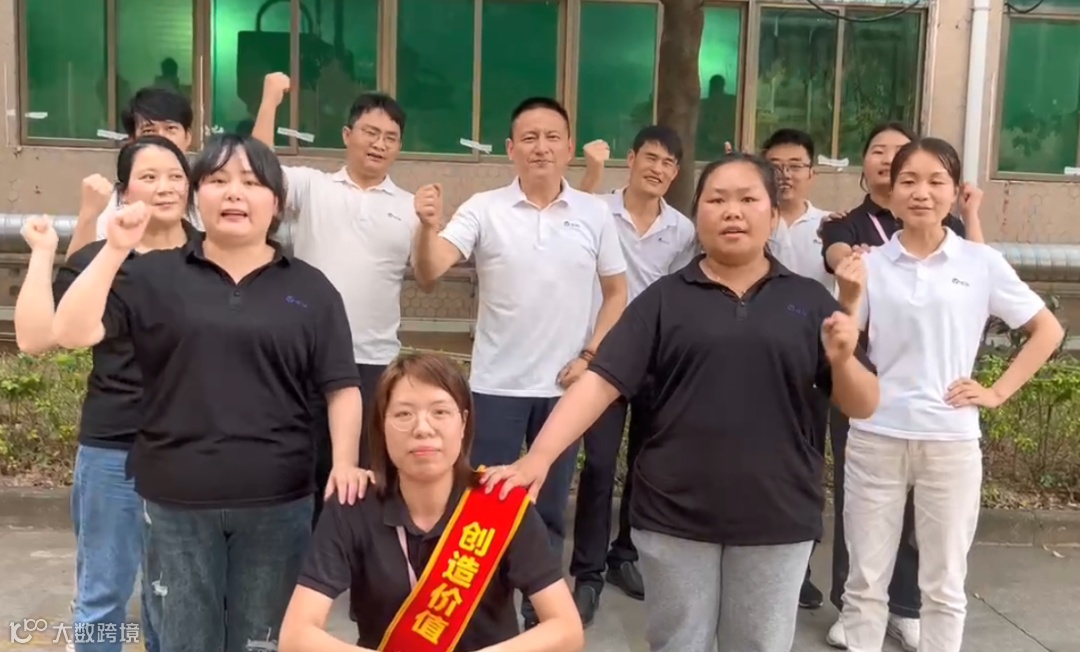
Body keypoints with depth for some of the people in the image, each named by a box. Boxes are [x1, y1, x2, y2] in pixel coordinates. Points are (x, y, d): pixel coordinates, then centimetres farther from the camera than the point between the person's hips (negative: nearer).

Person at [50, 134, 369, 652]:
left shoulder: (310, 289, 4)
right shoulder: (153, 276, 2)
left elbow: (341, 386, 2)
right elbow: (71, 334, -6)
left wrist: (344, 461, -12)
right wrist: (115, 250, -15)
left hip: (277, 503, 0)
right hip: (174, 501, 0)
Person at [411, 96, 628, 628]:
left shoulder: (594, 214, 0)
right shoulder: (484, 209, -5)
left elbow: (616, 293, 8)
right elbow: (429, 272, -16)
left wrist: (589, 355, -2)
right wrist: (429, 227, -35)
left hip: (564, 387, 2)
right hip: (497, 385, -2)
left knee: (550, 508, 14)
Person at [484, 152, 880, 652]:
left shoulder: (809, 300, 3)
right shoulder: (664, 298, 0)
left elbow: (863, 407, 5)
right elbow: (602, 379, -9)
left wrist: (843, 360, -17)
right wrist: (539, 456, -22)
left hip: (777, 518, 1)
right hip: (675, 515, -1)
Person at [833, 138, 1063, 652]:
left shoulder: (981, 263, 0)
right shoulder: (870, 264, 1)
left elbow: (1048, 331, 7)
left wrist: (998, 392, -1)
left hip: (950, 440, 0)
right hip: (874, 437, 0)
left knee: (944, 586, 12)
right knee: (865, 581, 10)